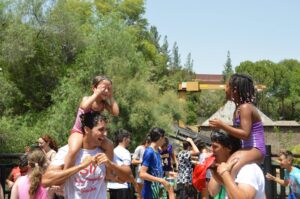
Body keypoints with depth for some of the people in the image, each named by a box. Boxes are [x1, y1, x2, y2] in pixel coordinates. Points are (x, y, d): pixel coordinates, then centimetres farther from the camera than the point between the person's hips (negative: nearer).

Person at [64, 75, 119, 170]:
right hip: (78, 132, -5)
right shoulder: (87, 99, -18)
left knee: (109, 146, -15)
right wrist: (97, 93, -34)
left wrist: (111, 96, -15)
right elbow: (84, 106, -44)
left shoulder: (104, 103, -4)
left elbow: (115, 112, -21)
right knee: (73, 150, -35)